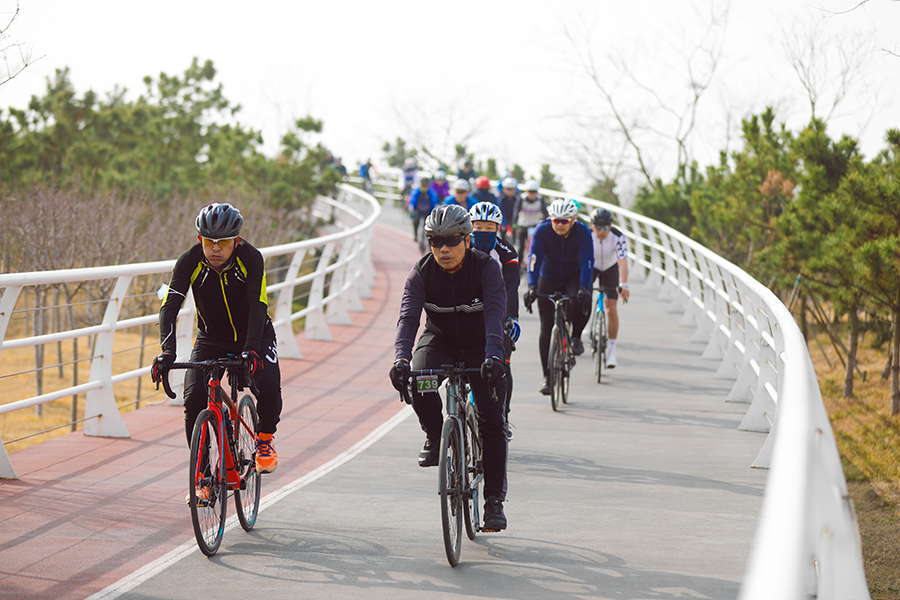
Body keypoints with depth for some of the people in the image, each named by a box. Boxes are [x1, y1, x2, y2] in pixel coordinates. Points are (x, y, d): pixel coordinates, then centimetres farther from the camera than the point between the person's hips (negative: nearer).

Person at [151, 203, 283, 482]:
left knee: (268, 388, -27)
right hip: (211, 339, 1)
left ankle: (265, 438, 4)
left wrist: (251, 350, -48)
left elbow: (258, 307, -33)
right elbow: (170, 306, -29)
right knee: (193, 400, -18)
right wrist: (167, 351, -45)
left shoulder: (251, 259, -24)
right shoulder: (190, 262, -21)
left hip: (254, 336, -1)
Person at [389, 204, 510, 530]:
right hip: (439, 340, 1)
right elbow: (408, 315, -26)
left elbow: (495, 313, -33)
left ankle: (494, 500, -3)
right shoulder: (422, 271, -15)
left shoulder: (486, 267, -21)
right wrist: (401, 359, -43)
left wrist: (493, 357, -49)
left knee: (491, 421, -10)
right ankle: (435, 436, -4)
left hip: (479, 345, -1)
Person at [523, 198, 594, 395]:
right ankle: (547, 376, 2)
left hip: (573, 277, -1)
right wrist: (532, 287, -45)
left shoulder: (583, 232, -22)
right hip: (548, 279, 1)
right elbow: (534, 258, -31)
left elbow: (587, 261, -31)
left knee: (582, 301, -34)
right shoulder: (542, 230, -22)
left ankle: (576, 337, -5)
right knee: (546, 327, -5)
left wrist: (584, 288, -46)